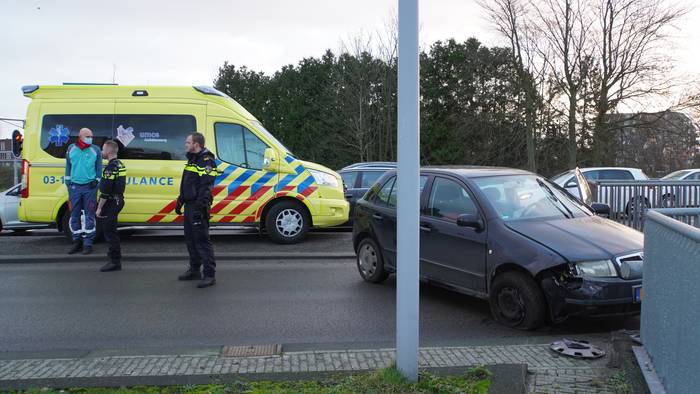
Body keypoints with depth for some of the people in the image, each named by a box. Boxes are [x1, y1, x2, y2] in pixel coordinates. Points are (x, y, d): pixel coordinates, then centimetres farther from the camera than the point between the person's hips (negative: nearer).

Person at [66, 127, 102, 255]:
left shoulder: (95, 150, 2)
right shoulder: (71, 149, 7)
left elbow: (99, 167, 8)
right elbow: (68, 166, 14)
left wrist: (96, 180, -1)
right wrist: (68, 181, 10)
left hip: (90, 187, -2)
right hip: (74, 186, 2)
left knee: (89, 216, -1)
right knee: (74, 215, 6)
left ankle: (88, 244, 6)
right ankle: (77, 242, 17)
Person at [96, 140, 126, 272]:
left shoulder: (111, 167, -19)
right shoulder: (120, 165, 12)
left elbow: (105, 190, -22)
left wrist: (99, 208, -17)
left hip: (111, 203, -10)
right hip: (118, 201, 10)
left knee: (109, 231, -5)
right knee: (110, 229, 20)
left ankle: (115, 261, -2)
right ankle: (114, 253, 31)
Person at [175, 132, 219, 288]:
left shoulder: (206, 161, -13)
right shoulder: (192, 159, 19)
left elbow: (205, 187, -21)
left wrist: (199, 207, -27)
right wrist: (180, 201, 25)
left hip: (198, 207, -10)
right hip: (189, 205, 10)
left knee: (202, 240, -10)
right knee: (190, 238, 15)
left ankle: (209, 275, -7)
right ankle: (194, 270, 26)